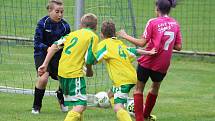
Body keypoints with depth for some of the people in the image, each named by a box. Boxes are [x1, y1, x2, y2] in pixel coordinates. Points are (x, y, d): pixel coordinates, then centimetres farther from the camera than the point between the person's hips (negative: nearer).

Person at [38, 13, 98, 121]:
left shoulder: (73, 33, 17)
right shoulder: (93, 37, -1)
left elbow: (55, 46, 10)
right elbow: (89, 59, -11)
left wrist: (45, 64, 11)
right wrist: (89, 71, 10)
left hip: (61, 71, 7)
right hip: (75, 73, -7)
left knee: (75, 104, 21)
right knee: (81, 106, -10)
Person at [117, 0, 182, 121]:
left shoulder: (153, 23, -11)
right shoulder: (175, 24, 2)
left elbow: (142, 43, -12)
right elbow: (178, 47, 4)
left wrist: (125, 36, -2)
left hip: (147, 62, -4)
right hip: (163, 65, 4)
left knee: (139, 89, 9)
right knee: (156, 87, 27)